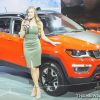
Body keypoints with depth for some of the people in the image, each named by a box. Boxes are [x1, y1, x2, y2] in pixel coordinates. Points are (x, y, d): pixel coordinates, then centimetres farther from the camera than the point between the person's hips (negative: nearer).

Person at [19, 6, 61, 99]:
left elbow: (43, 36, 11)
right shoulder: (24, 22, 5)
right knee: (32, 68, -2)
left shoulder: (39, 23, 4)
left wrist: (52, 42, 7)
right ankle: (37, 87, 6)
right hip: (27, 47, 1)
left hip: (36, 46, -1)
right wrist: (24, 29, -11)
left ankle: (35, 86, 14)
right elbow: (21, 36, 5)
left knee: (36, 67, 2)